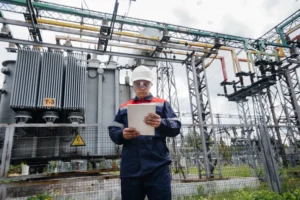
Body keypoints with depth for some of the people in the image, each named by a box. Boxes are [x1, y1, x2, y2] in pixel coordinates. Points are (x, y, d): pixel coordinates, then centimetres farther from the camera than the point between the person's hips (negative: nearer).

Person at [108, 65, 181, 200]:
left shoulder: (162, 104, 11)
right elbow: (112, 132, 10)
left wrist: (161, 123, -22)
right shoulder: (124, 108, 17)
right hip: (130, 169, 2)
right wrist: (122, 134, -14)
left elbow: (176, 127, 0)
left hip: (158, 166, -2)